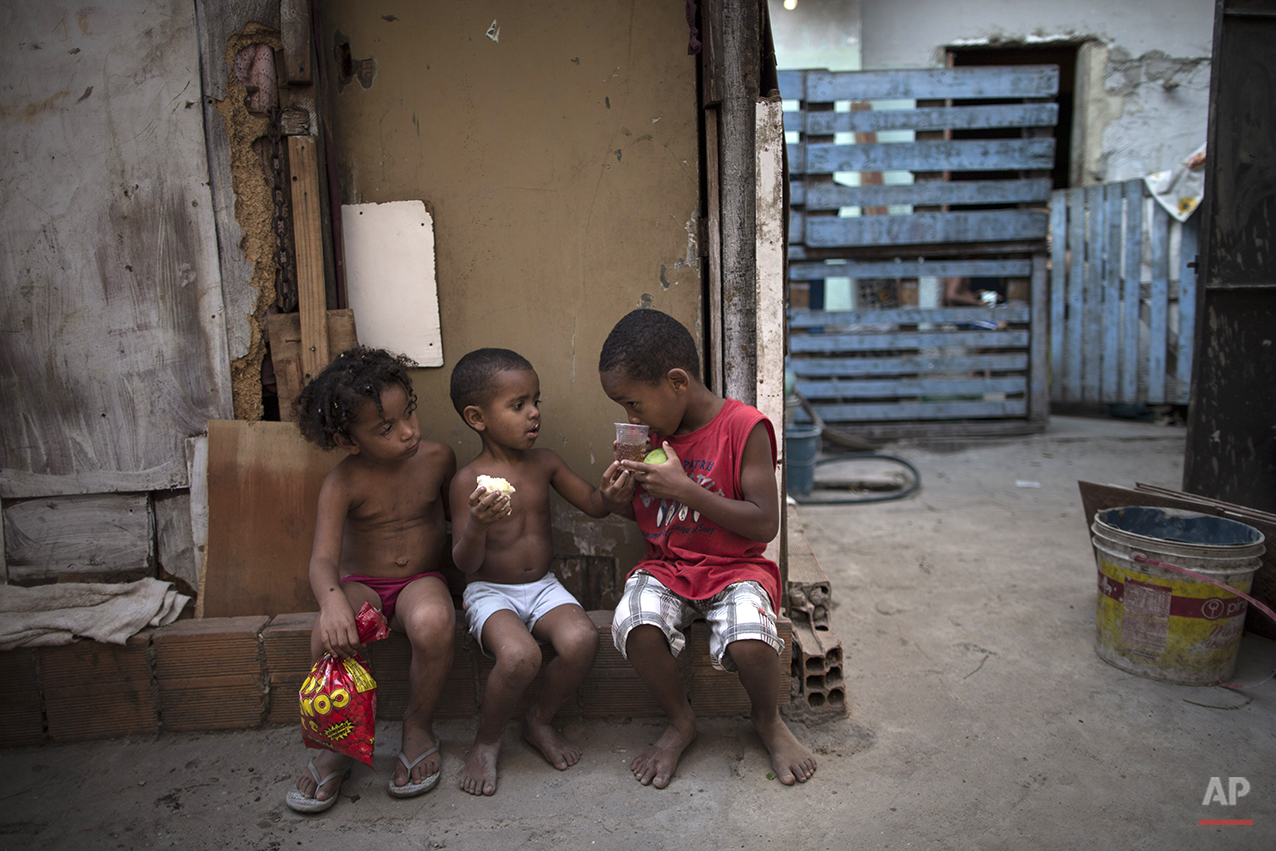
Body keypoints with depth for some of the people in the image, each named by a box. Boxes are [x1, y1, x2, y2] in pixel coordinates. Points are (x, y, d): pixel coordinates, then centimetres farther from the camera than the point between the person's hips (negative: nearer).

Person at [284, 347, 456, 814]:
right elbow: (323, 557, -25)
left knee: (432, 622, -36)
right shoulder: (342, 484, -13)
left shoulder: (437, 459, -6)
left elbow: (455, 511, 16)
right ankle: (338, 744, -5)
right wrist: (332, 600, -46)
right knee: (329, 637, -32)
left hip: (421, 580, 0)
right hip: (360, 585, 0)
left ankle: (418, 725, -8)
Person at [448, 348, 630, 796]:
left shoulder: (545, 463, 4)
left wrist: (609, 491, -13)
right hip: (489, 591, -4)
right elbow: (465, 563, -12)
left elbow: (593, 505, 11)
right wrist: (476, 526, -34)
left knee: (582, 640, -24)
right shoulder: (469, 480, -11)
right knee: (520, 655, -32)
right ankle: (486, 742, 0)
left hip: (543, 586, 5)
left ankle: (539, 721, 6)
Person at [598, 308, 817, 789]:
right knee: (636, 626, -27)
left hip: (735, 567, -4)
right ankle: (679, 721, 3)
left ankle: (768, 719, 6)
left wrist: (684, 489, -21)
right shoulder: (652, 432, 6)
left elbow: (764, 524, -17)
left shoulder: (744, 427, -13)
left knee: (749, 641, -32)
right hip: (665, 565, 4)